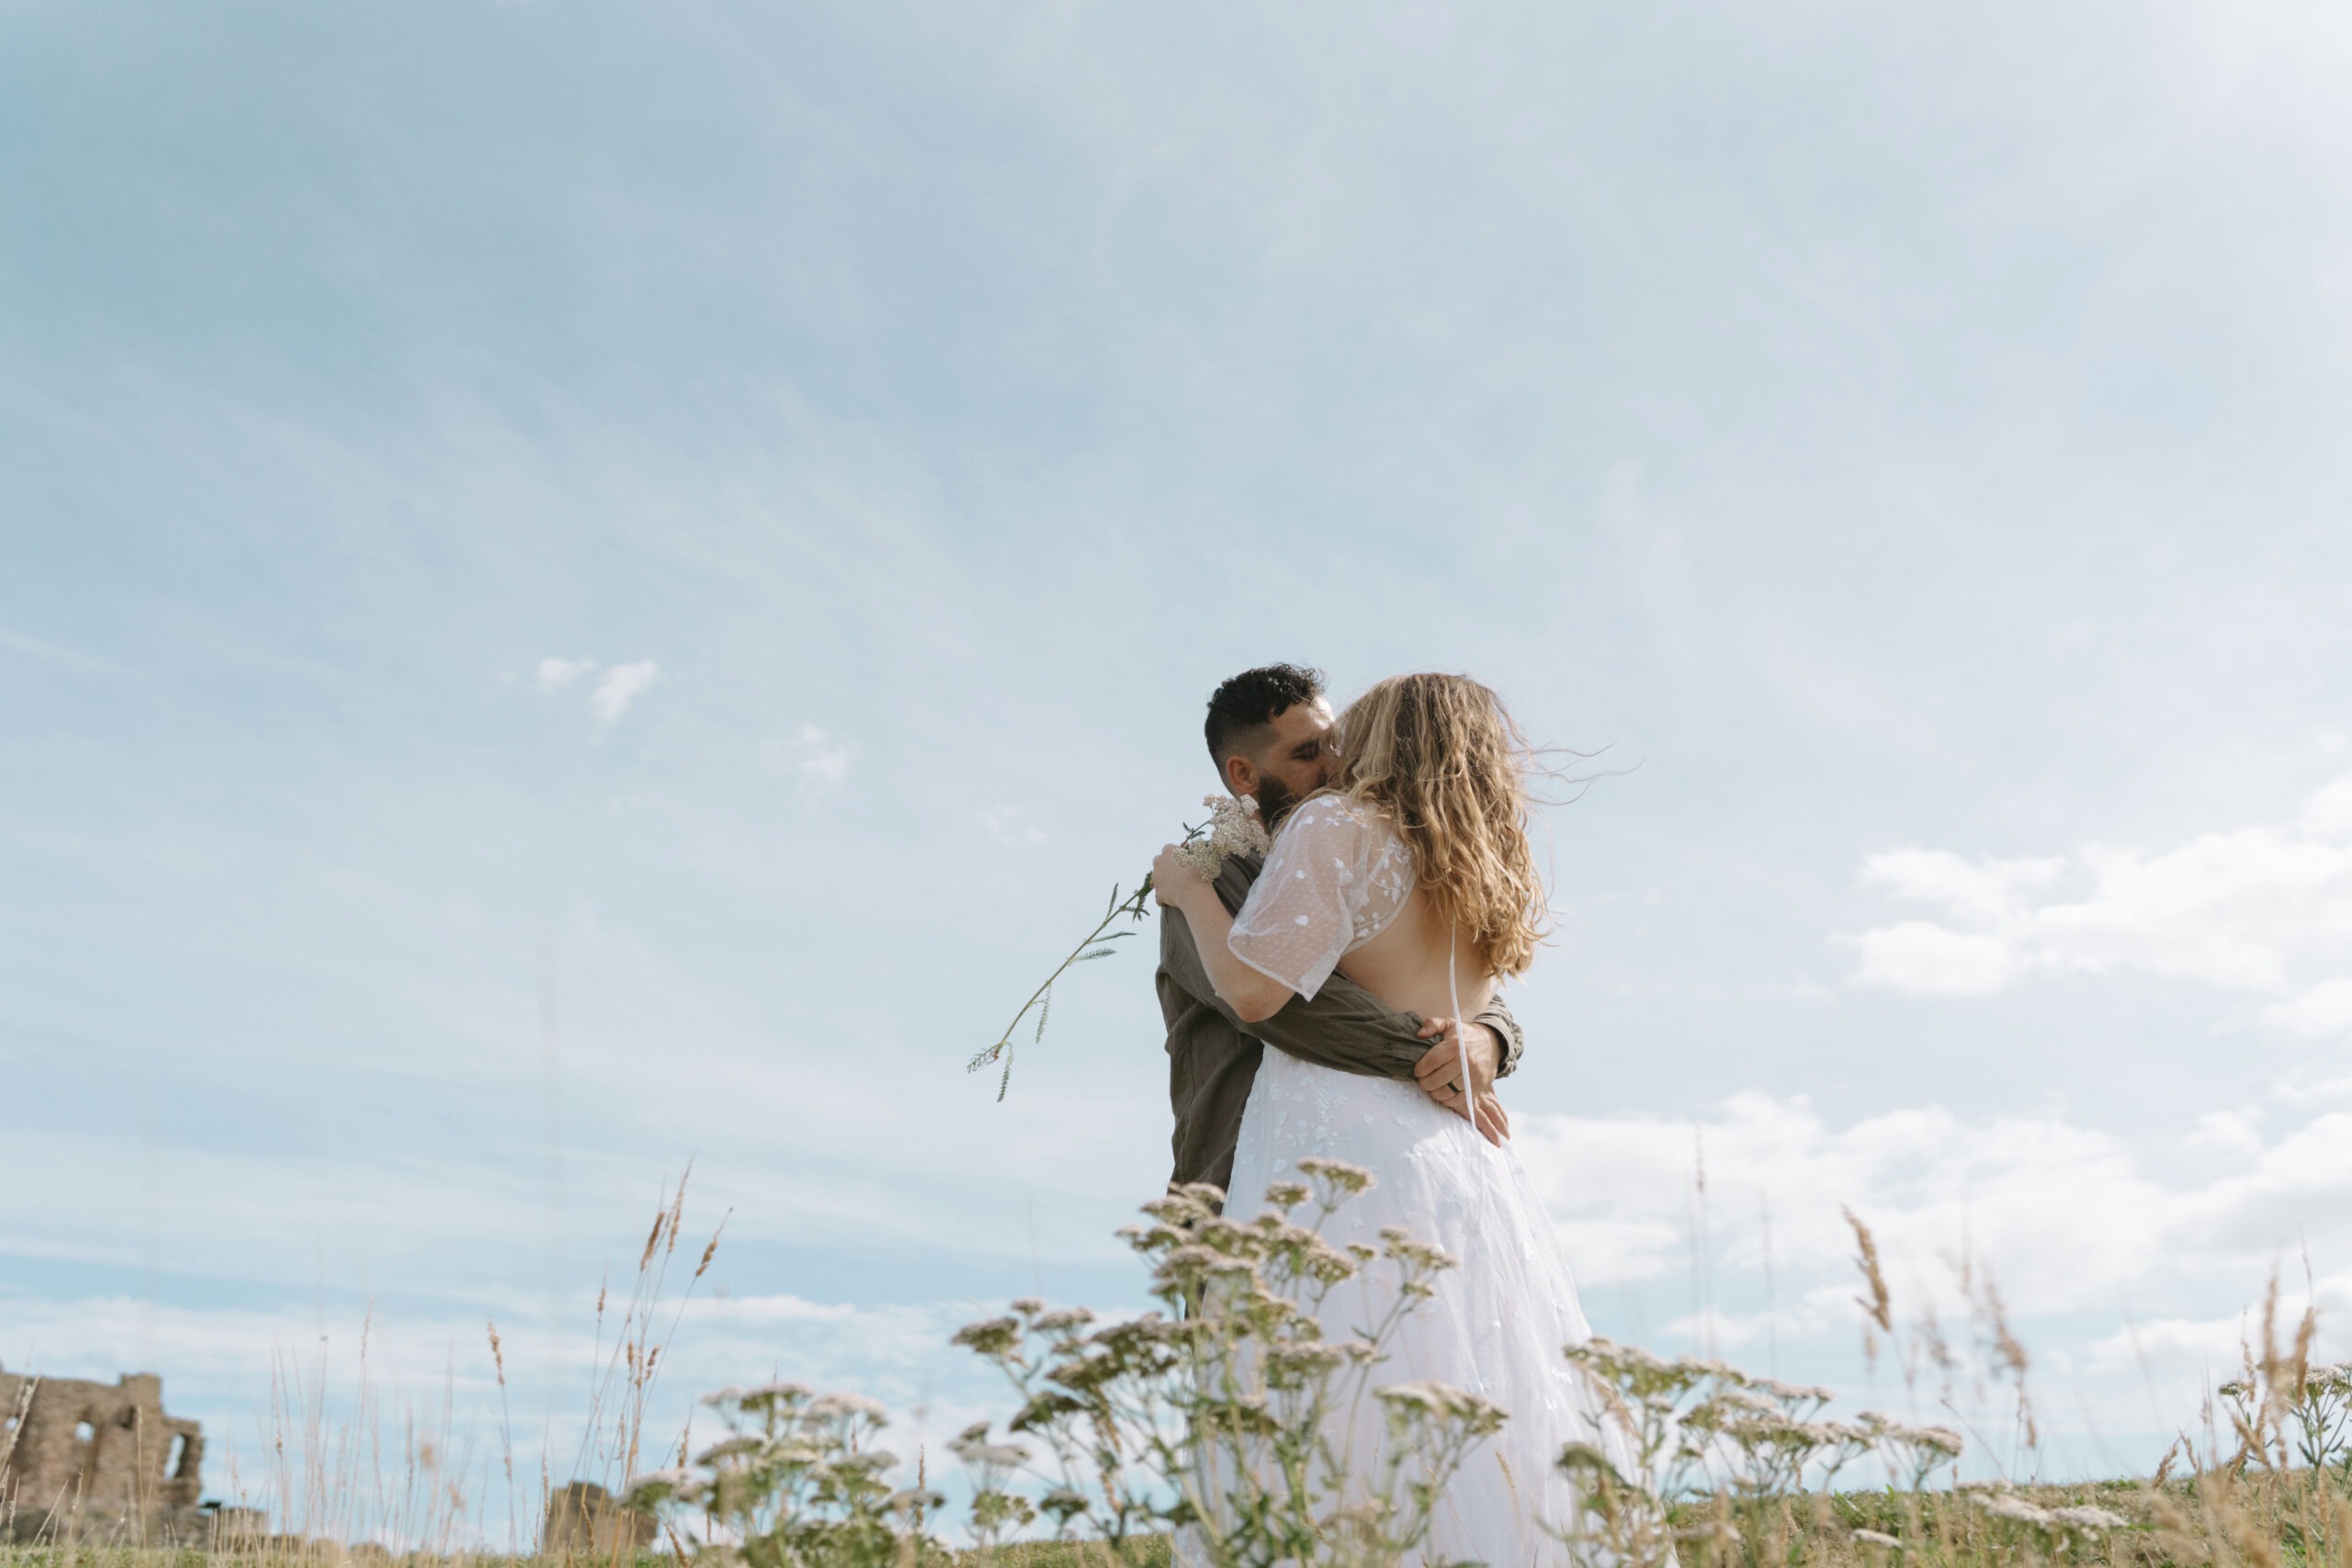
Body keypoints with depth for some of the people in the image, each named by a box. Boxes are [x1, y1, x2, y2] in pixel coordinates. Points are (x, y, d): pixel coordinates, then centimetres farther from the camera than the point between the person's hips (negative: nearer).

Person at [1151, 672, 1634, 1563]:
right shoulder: (1506, 880, 19)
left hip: (1337, 1154, -7)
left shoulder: (1338, 828, -3)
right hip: (1464, 1167, 7)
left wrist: (1189, 889, 7)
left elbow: (1252, 990, -11)